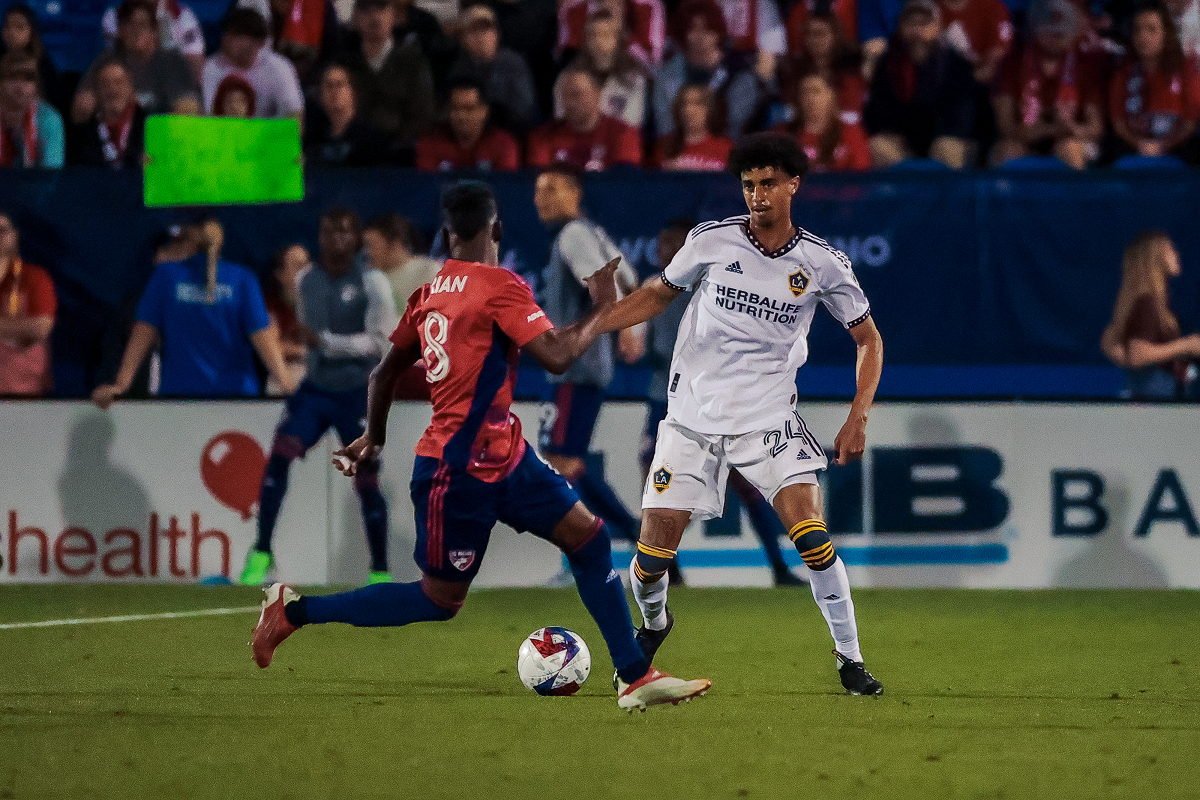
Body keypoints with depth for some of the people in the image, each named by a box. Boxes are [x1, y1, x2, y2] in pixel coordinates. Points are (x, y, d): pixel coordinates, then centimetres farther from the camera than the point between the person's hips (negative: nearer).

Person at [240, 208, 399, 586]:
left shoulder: (372, 283, -9)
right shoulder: (306, 281, 7)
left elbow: (380, 341, -17)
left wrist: (326, 342, -26)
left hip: (357, 395, -4)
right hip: (315, 388, 4)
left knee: (365, 481, 1)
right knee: (279, 455, -17)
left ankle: (380, 572, 14)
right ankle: (261, 554, -13)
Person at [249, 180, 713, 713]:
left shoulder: (431, 292, 8)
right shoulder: (499, 286, -16)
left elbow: (384, 373, 17)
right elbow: (557, 355, -23)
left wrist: (373, 438, 31)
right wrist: (601, 310, -8)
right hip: (459, 471, -9)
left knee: (589, 537, 6)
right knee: (440, 600, 1)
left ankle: (635, 678, 7)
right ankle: (294, 611, 10)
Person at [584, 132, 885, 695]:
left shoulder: (822, 264, -5)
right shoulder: (711, 241, -4)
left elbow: (868, 339, 7)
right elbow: (658, 295, 12)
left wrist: (858, 419, -5)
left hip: (770, 422, -1)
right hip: (692, 420, 1)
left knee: (812, 537, -19)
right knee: (653, 554, -4)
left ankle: (849, 658, -2)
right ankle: (653, 626, 30)